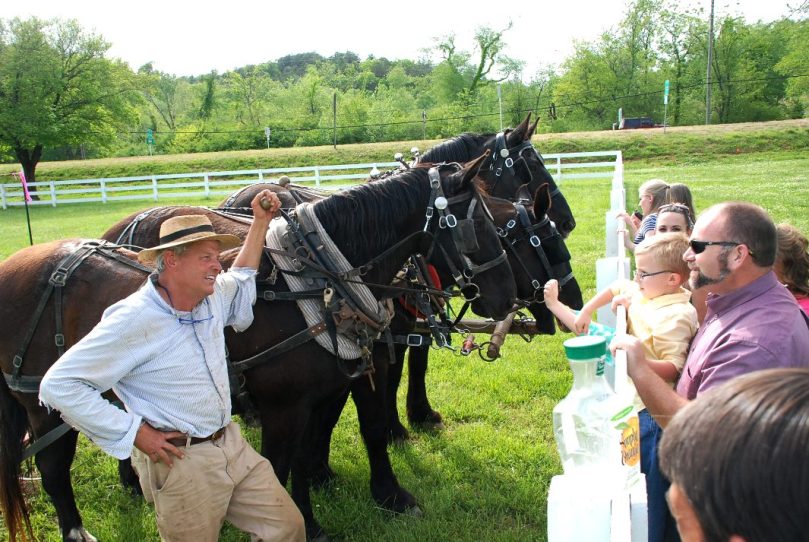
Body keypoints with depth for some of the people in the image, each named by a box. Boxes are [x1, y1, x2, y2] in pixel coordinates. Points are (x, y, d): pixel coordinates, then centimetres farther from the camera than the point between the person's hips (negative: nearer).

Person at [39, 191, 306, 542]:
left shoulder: (214, 296, 2)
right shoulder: (133, 319, -21)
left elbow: (242, 277, 28)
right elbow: (59, 385, -19)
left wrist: (260, 223, 20)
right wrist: (133, 432, -20)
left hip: (232, 445, 7)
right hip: (180, 460, -7)